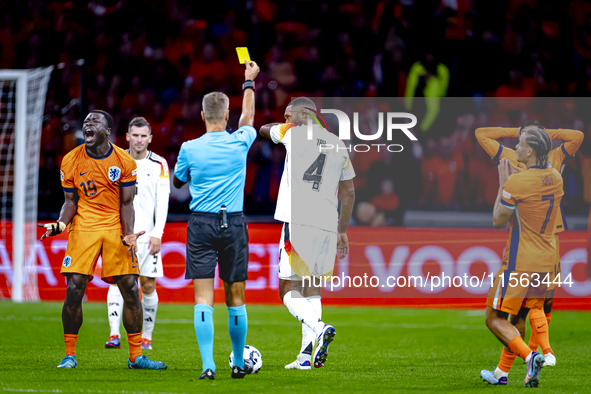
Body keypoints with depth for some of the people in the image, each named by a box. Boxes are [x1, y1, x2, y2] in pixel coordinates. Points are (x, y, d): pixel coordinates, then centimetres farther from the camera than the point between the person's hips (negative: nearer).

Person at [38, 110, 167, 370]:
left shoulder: (124, 162, -2)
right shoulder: (71, 161, -1)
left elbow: (126, 203, 1)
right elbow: (71, 202, 6)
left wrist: (128, 234, -14)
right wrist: (60, 224, -13)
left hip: (115, 228, 0)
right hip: (83, 227, 0)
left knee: (130, 289, -4)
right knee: (74, 290, -9)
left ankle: (136, 356, 7)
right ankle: (69, 355, 3)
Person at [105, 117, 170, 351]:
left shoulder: (159, 165, 3)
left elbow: (162, 202, -1)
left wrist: (157, 234, -10)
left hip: (147, 235, 0)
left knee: (148, 286, 2)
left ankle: (146, 337, 14)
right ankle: (114, 335, -21)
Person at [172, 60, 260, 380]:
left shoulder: (190, 148, -4)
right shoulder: (239, 143, -2)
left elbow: (178, 182, 15)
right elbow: (248, 117, 22)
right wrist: (249, 81, 36)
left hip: (201, 224, -1)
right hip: (234, 224, 1)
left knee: (203, 299, -5)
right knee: (235, 298, 10)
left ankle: (208, 365, -16)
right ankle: (239, 363, 18)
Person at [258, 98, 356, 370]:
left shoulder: (295, 133, 3)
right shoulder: (339, 145, 16)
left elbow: (263, 129, 23)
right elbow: (349, 193, 20)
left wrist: (288, 125, 45)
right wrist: (342, 231, 27)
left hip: (298, 222, -5)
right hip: (327, 225, 5)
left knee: (288, 290, -2)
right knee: (312, 288, 13)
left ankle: (319, 328, -26)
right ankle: (306, 355, 5)